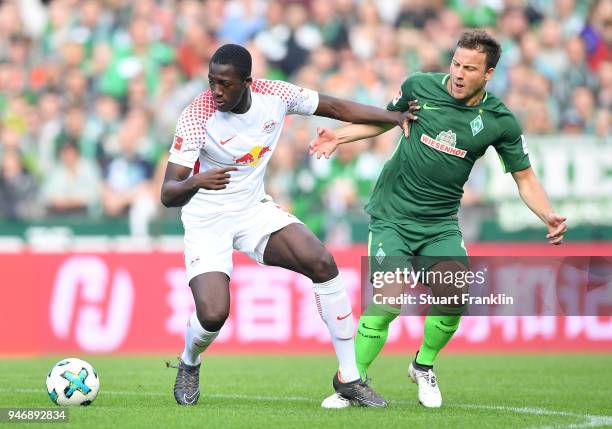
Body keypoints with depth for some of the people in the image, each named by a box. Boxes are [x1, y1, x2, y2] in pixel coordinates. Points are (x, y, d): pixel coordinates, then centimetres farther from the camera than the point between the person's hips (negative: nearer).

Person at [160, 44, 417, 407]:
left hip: (255, 209, 4)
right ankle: (189, 364, 18)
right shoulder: (196, 118, -24)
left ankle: (349, 378, -5)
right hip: (206, 220, -4)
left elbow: (336, 108, 4)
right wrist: (196, 181, -49)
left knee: (322, 263, -18)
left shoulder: (275, 96, -12)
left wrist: (397, 117, -1)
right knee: (213, 315, -22)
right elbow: (168, 194, -26)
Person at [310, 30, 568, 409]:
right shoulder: (420, 86, -7)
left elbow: (525, 178, 1)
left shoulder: (500, 122, -7)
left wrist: (549, 216, -14)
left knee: (455, 295, -16)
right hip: (392, 216, -1)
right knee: (389, 299, -18)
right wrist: (339, 137, 3)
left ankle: (423, 366, 13)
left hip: (441, 222, 2)